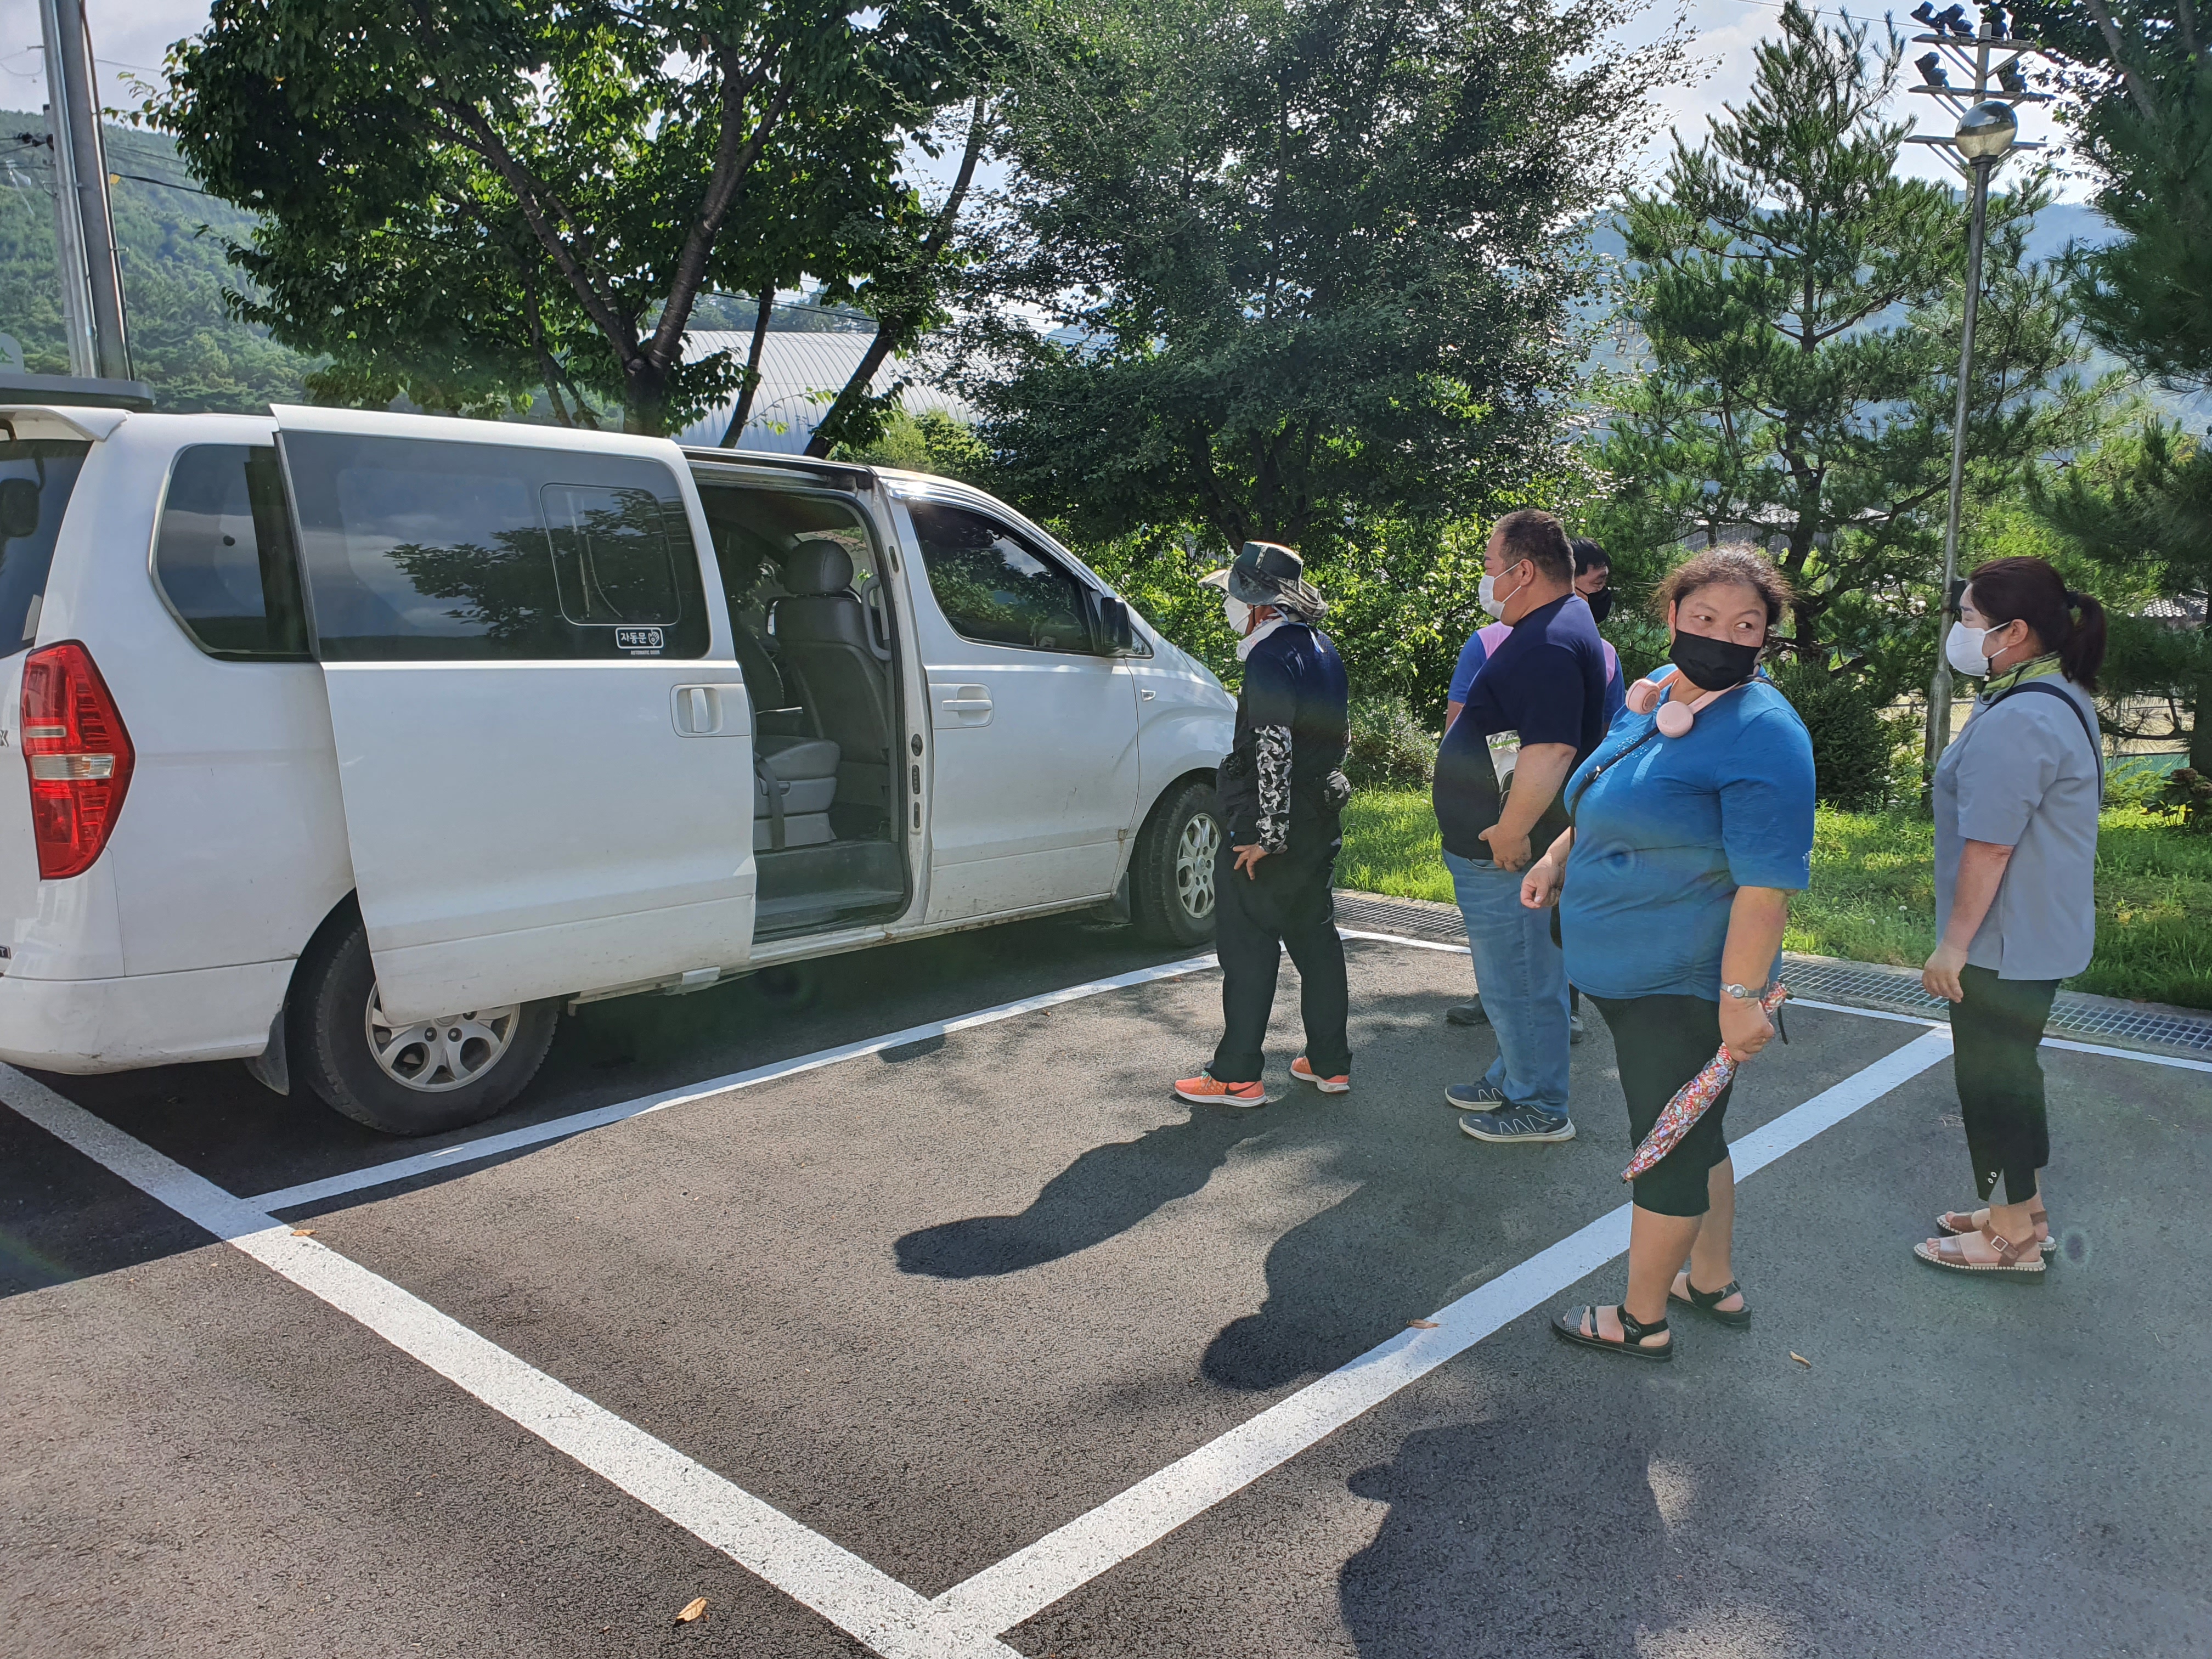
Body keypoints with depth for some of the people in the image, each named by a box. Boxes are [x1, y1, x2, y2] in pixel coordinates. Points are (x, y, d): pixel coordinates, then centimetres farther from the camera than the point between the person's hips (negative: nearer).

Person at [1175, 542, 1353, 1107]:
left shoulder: (1271, 659, -18)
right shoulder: (1323, 651, 12)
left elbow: (1273, 753, -23)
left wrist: (1265, 835, -21)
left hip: (1271, 828, -9)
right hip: (1322, 821, 9)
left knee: (1248, 945, -2)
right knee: (1315, 937, 16)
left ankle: (1237, 1075, 4)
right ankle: (1330, 1062, 23)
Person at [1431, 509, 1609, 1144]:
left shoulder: (1549, 645, -22)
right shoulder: (1554, 630, 14)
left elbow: (1550, 751, -32)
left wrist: (1509, 833, -25)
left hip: (1509, 854, -11)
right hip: (1500, 851, 11)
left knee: (1521, 981, 1)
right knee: (1519, 976, 22)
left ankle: (1540, 1108, 13)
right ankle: (1512, 1079, 37)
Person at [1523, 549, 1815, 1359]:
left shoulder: (1762, 734, -20)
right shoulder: (1656, 694, 8)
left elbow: (1767, 882, -25)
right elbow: (1608, 807, 24)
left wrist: (1741, 996, -26)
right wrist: (1559, 857, 10)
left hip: (1685, 989, -9)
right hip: (1632, 977, 9)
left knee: (1668, 1143, 6)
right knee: (1692, 1135, 23)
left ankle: (1641, 1320, 23)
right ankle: (1713, 1283, 42)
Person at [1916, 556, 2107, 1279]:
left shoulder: (2017, 721, -25)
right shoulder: (2063, 700, 10)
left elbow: (1988, 846, -26)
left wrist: (1954, 944, -19)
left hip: (2003, 942, -10)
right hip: (2040, 934, 10)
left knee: (1993, 1077, 3)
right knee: (2011, 1069, 21)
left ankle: (2013, 1237, 17)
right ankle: (2025, 1207, 35)